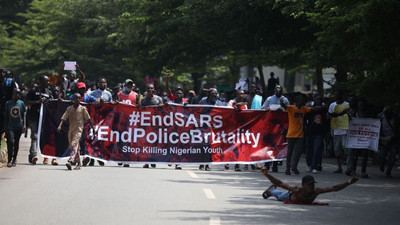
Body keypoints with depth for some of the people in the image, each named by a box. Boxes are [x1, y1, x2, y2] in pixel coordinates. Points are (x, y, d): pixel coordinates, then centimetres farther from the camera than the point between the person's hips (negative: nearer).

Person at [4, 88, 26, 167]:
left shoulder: (21, 103, 4)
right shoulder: (8, 103, 1)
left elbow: (23, 115, 7)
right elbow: (6, 116, 5)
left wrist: (24, 125, -2)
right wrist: (5, 127, 3)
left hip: (18, 126, 2)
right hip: (10, 127, -2)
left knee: (16, 143, 8)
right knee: (11, 142, -15)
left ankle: (14, 159, 20)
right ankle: (9, 160, -11)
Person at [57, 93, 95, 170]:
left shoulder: (82, 108, 2)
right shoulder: (69, 108, 9)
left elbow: (88, 119, 6)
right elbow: (64, 118, 2)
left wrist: (93, 128, 8)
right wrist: (60, 126, -14)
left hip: (78, 130, -5)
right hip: (71, 130, 5)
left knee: (74, 145, -21)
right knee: (72, 147, 11)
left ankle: (70, 161, -35)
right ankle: (78, 163, 23)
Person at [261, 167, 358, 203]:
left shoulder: (316, 191, -44)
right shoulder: (297, 190, -50)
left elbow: (334, 188, -43)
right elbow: (279, 183, -50)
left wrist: (348, 183, -53)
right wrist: (266, 175, -62)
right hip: (290, 196, -3)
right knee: (279, 196, 34)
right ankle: (271, 190, 66)